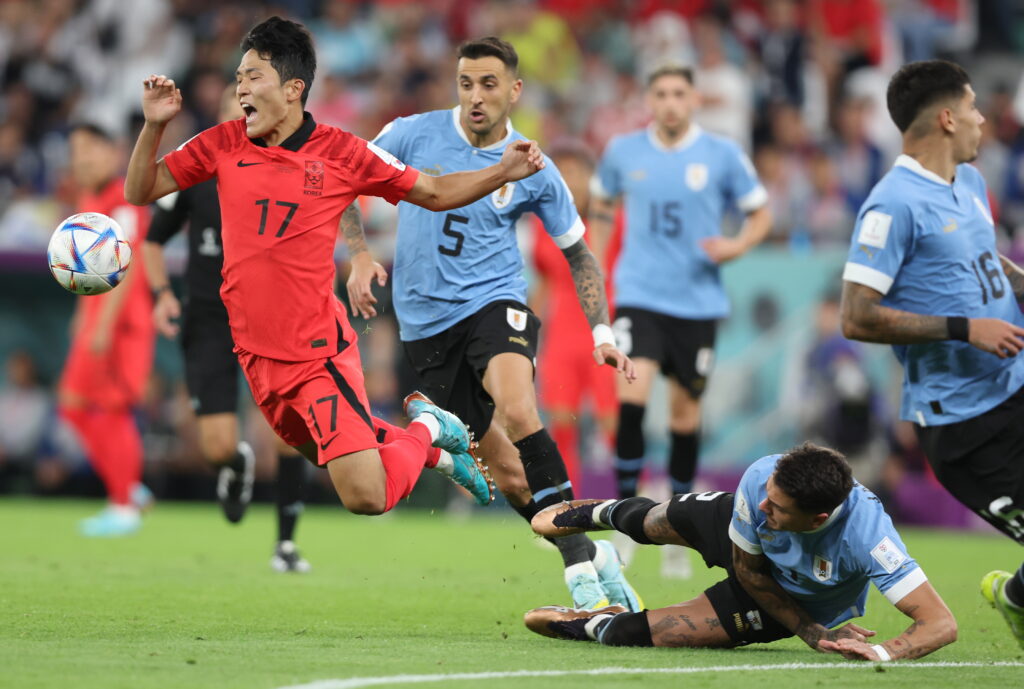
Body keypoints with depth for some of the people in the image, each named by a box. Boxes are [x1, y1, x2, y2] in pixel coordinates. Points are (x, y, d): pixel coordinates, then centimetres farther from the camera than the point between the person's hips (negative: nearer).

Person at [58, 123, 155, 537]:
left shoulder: (123, 203, -14)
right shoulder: (89, 200, 14)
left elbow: (125, 267, -21)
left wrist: (105, 324, -25)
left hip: (123, 318, -9)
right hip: (97, 318, 9)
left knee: (114, 409, -7)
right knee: (74, 404, 8)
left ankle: (124, 508, 1)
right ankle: (129, 489, 16)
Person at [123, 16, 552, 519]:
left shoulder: (341, 152, -6)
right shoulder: (223, 144, 1)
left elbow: (435, 193, 3)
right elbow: (141, 191, 6)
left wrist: (503, 173, -11)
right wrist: (153, 125, -10)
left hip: (319, 354, -4)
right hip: (257, 356, 4)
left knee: (366, 497, -15)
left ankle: (425, 428, 15)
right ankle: (441, 456, 43)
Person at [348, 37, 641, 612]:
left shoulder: (533, 171, -2)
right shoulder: (415, 134, -3)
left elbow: (578, 254, 10)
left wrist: (602, 332, 0)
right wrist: (359, 257, -7)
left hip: (494, 303, -2)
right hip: (427, 322, 2)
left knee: (517, 413, -32)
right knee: (507, 471, -3)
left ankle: (580, 564, -31)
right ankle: (593, 559, 11)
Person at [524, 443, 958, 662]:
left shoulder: (868, 536, -49)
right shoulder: (761, 480, -39)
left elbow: (941, 624, -48)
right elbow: (746, 568, -21)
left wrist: (882, 652, -64)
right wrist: (812, 634, -29)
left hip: (792, 600, -2)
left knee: (631, 632, -6)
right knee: (647, 522, 30)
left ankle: (591, 626, 32)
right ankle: (598, 514, 69)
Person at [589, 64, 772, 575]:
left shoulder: (722, 155, -1)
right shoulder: (622, 151, 3)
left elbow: (761, 212, 7)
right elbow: (602, 203, 21)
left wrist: (739, 245, -12)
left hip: (698, 300, 0)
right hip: (639, 296, 0)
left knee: (685, 414, 6)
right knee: (632, 398, -19)